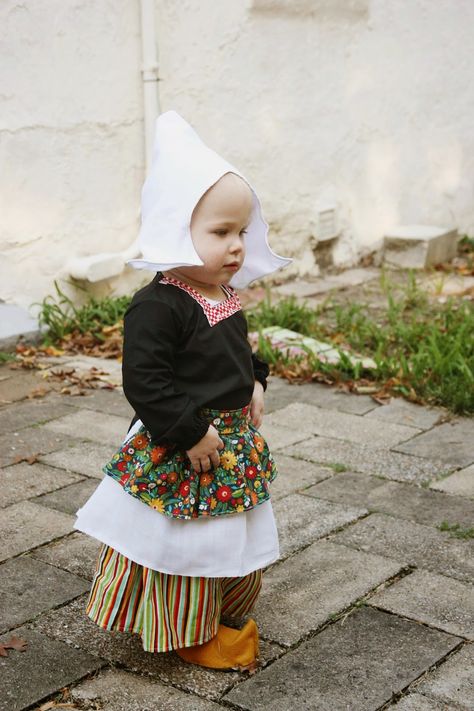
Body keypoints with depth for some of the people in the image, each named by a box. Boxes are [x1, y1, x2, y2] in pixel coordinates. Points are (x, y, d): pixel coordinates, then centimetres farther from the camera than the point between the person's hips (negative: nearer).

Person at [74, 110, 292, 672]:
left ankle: (226, 613, 45)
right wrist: (190, 432, -26)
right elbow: (144, 381, -28)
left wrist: (254, 382, 5)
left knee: (235, 537, 23)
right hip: (180, 455, -9)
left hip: (236, 439, 9)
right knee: (186, 543, 9)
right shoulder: (157, 306, -25)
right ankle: (191, 634, 29)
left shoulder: (225, 297, 3)